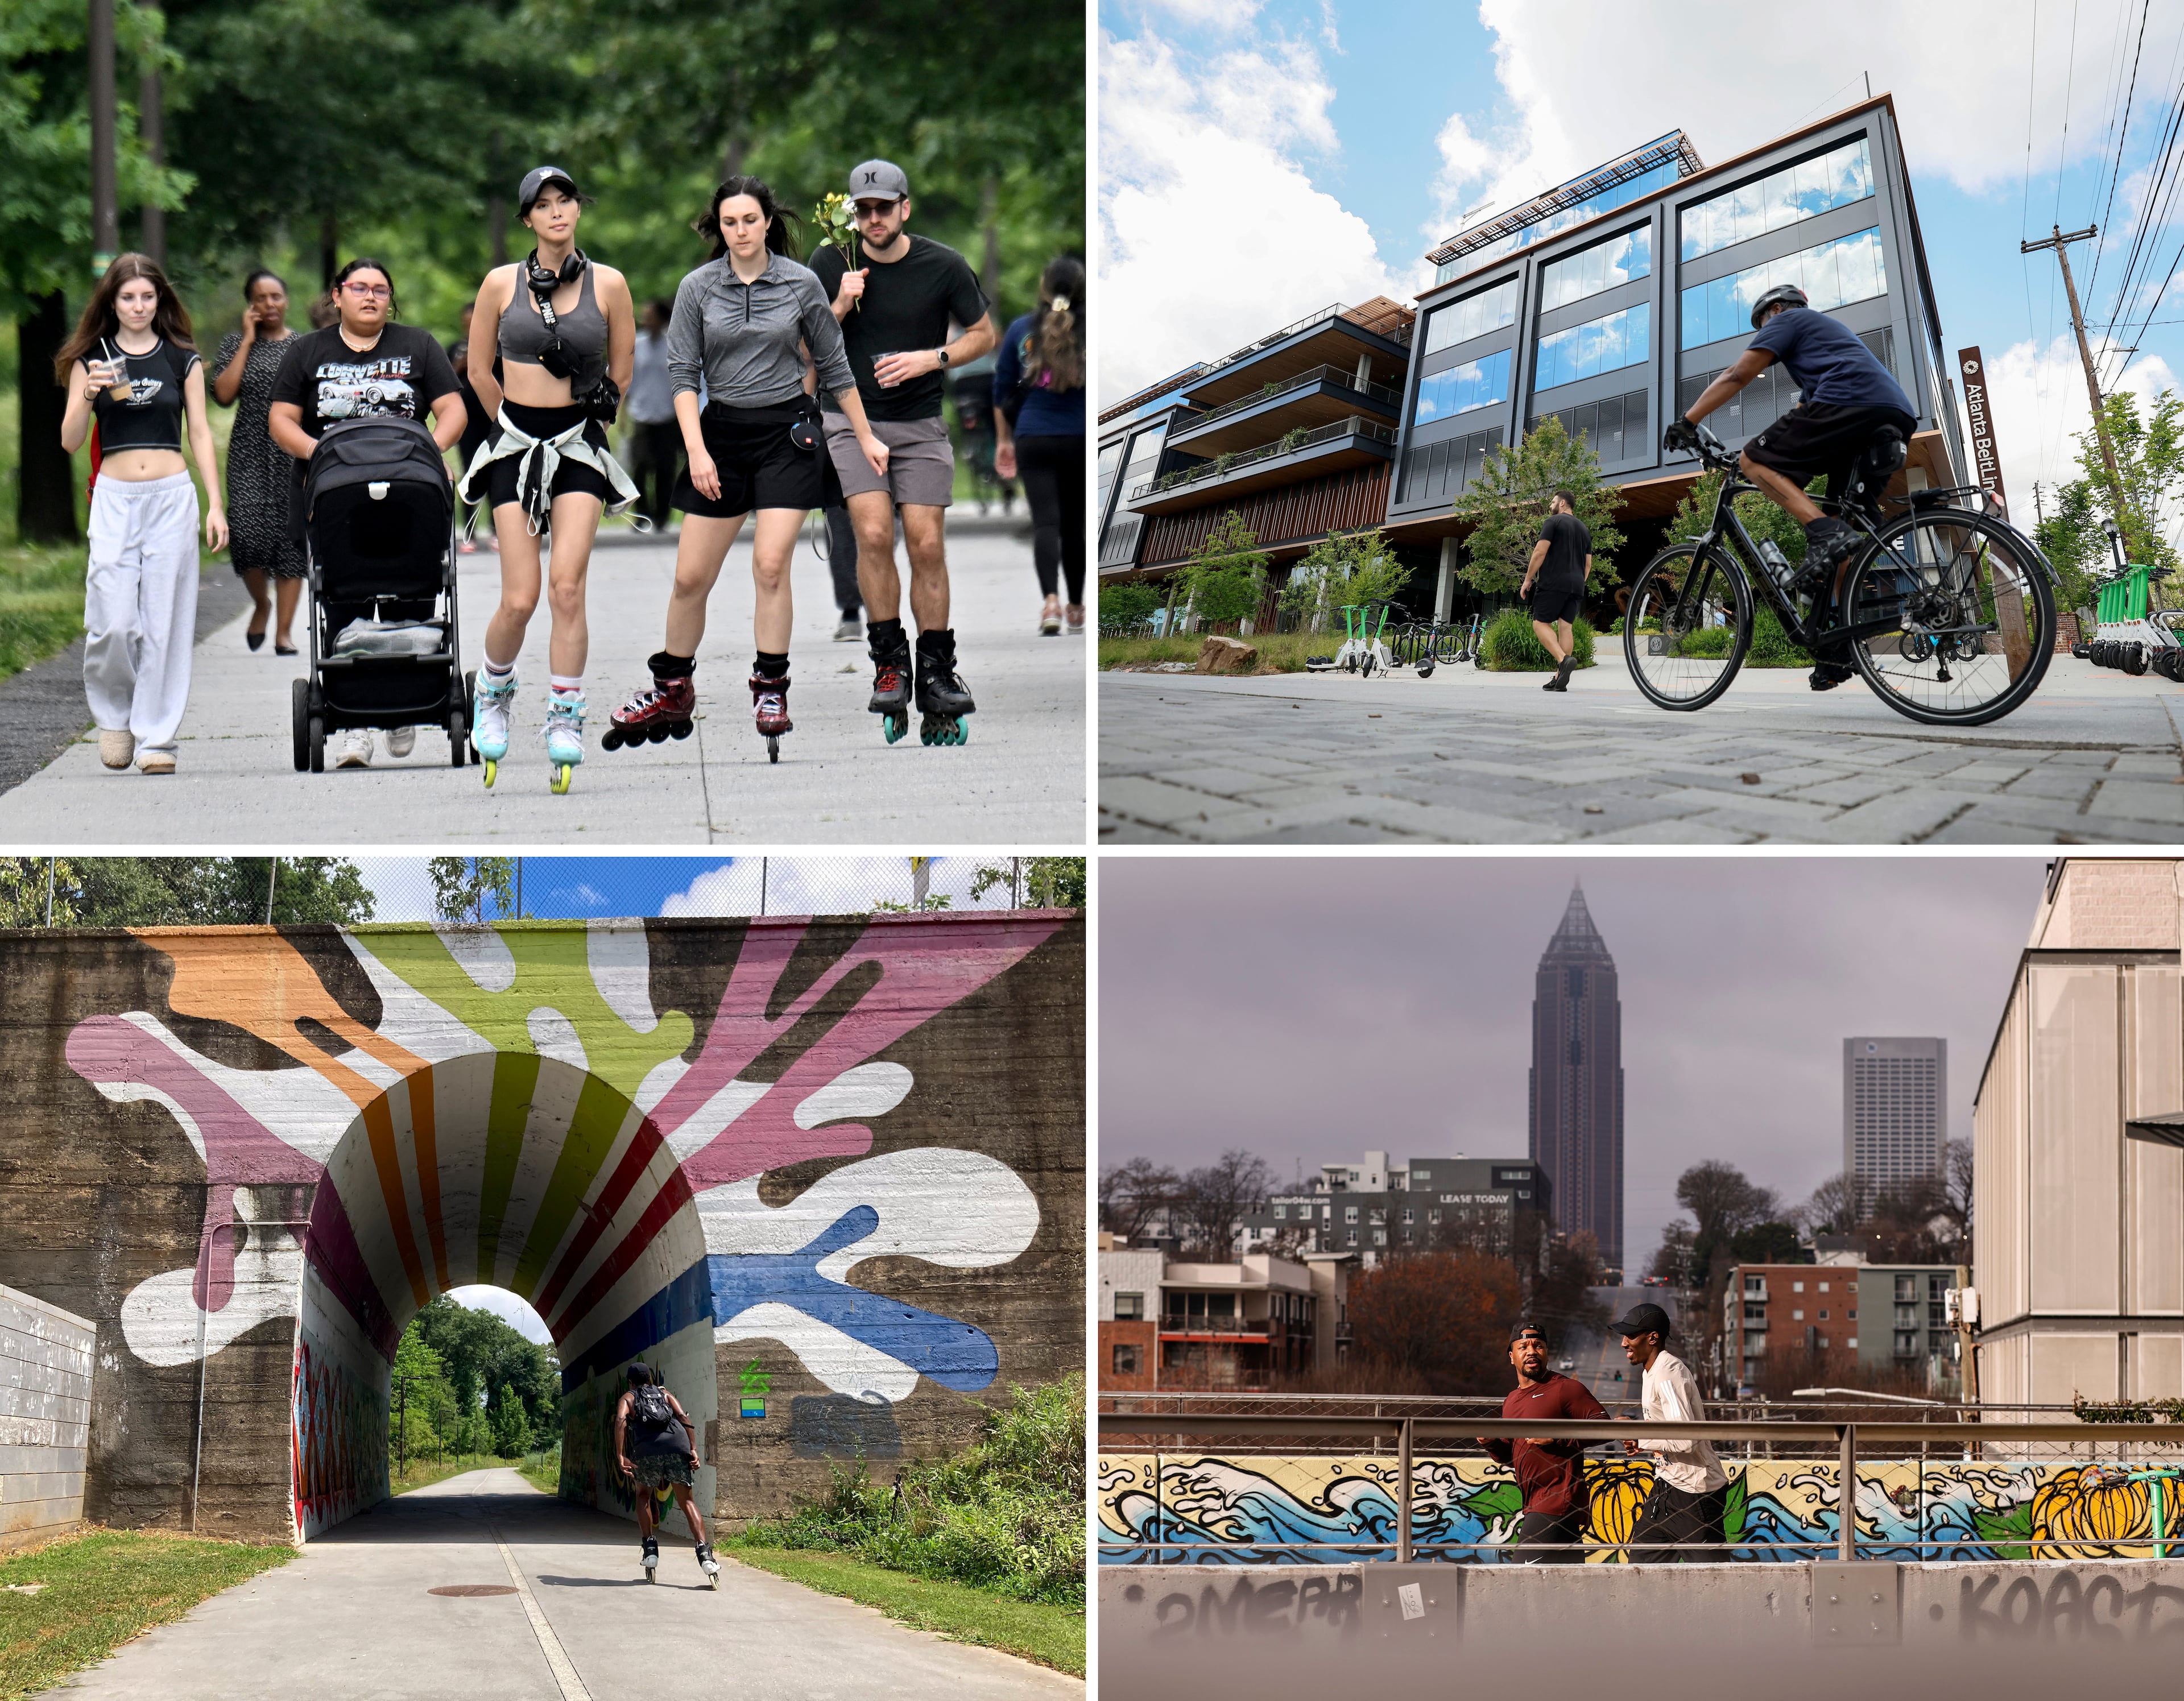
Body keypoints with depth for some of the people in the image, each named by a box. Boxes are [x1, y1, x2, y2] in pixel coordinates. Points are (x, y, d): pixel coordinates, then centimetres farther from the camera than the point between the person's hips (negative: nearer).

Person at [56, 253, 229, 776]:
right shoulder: (90, 360, 6)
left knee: (165, 620, -1)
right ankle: (114, 714, 16)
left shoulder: (182, 360, 8)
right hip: (114, 497, 0)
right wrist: (88, 396, -15)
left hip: (173, 497, 0)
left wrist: (215, 505, 2)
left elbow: (200, 434, 9)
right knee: (113, 621, -10)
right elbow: (70, 440, 4)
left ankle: (155, 737, 6)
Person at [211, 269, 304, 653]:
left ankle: (283, 631, 1)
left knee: (291, 539, -2)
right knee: (247, 533, -14)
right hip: (250, 453, 0)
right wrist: (248, 341, -4)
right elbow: (223, 395, -6)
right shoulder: (236, 343, 9)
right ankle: (261, 602, 15)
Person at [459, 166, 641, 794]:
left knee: (567, 587, -12)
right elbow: (479, 372, 12)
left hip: (579, 446, 0)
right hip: (515, 446, 0)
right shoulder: (501, 283, 1)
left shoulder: (608, 284, 0)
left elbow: (622, 370, 12)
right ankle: (494, 692, 23)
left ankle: (565, 720, -2)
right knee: (519, 599, -6)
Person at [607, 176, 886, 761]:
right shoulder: (698, 288, -1)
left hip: (787, 433, -1)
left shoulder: (801, 284, -1)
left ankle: (771, 691, -1)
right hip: (722, 432, 1)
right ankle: (672, 692, 19)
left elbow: (833, 366, 8)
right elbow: (683, 373, -1)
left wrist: (866, 437, 10)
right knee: (691, 576, 2)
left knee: (771, 564, -13)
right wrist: (696, 449, -11)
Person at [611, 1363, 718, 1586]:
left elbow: (620, 1420, 3)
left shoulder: (628, 1398, 25)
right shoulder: (665, 1394, 31)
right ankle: (705, 1553, -13)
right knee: (687, 1502, 7)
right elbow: (683, 1417, 12)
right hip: (677, 1445, 1)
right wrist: (694, 1450, 4)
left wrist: (620, 1457, -4)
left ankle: (650, 1549, 14)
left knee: (644, 1496, 26)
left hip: (647, 1450, -1)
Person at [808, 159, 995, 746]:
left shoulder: (943, 266, -5)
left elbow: (983, 333, 6)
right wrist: (841, 308, -16)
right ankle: (889, 664, -5)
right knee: (874, 534, -18)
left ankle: (936, 672, 8)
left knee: (927, 546, -4)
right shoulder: (831, 264, -3)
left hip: (922, 426, 0)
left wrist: (931, 358, -11)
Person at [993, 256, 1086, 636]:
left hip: (1033, 440, 0)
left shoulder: (1022, 330, 3)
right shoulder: (1091, 331, -2)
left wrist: (1003, 440, 19)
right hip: (1081, 439, 0)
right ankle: (1076, 609, 22)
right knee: (1075, 523, 13)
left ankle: (1051, 600, -25)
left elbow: (1002, 391, 9)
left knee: (1045, 521, -4)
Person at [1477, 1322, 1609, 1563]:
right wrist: (1491, 1444, 7)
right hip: (1533, 1506, 8)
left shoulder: (1566, 1388, -6)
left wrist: (1557, 1437, -19)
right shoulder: (1511, 1401, 19)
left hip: (1557, 1505, -8)